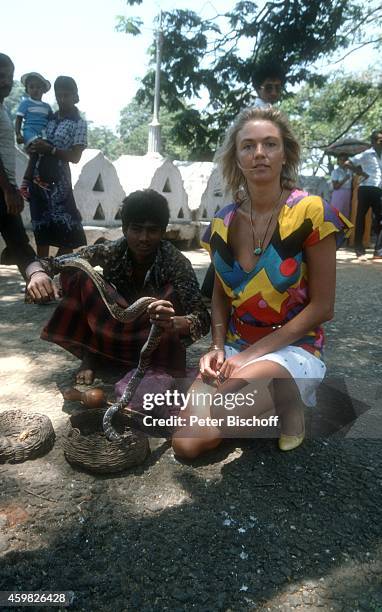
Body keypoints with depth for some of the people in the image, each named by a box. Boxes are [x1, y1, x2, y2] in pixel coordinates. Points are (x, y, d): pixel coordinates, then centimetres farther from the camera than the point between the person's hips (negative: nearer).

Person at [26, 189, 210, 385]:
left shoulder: (176, 262, -23)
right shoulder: (110, 252, -18)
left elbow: (202, 319, -32)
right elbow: (44, 263, -15)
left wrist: (173, 323, -55)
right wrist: (38, 274, -40)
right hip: (113, 332, 2)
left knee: (172, 293, -30)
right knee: (78, 273, -18)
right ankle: (90, 354, -9)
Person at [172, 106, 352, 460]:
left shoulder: (310, 213, -13)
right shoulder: (223, 223, 1)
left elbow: (322, 307, -13)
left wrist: (250, 354, -17)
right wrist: (218, 347, -5)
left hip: (294, 348, -4)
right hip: (235, 348, 5)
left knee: (235, 389, -36)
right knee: (187, 444, -12)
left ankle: (290, 404, -1)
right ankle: (260, 410, 17)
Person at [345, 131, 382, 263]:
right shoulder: (366, 154, 0)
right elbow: (347, 163, -8)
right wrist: (363, 174, -10)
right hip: (366, 189, -6)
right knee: (360, 219, -1)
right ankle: (360, 253, 2)